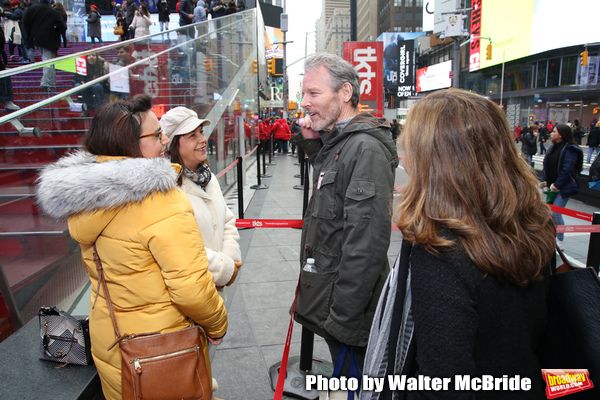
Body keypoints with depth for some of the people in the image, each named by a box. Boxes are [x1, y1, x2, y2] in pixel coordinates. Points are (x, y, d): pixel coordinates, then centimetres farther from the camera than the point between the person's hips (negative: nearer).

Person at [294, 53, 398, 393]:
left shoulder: (365, 149, -21)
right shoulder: (335, 142, 8)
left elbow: (367, 244, -26)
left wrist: (342, 315, -21)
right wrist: (312, 145, 4)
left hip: (348, 311, -9)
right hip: (331, 302, 9)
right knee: (345, 385, 25)